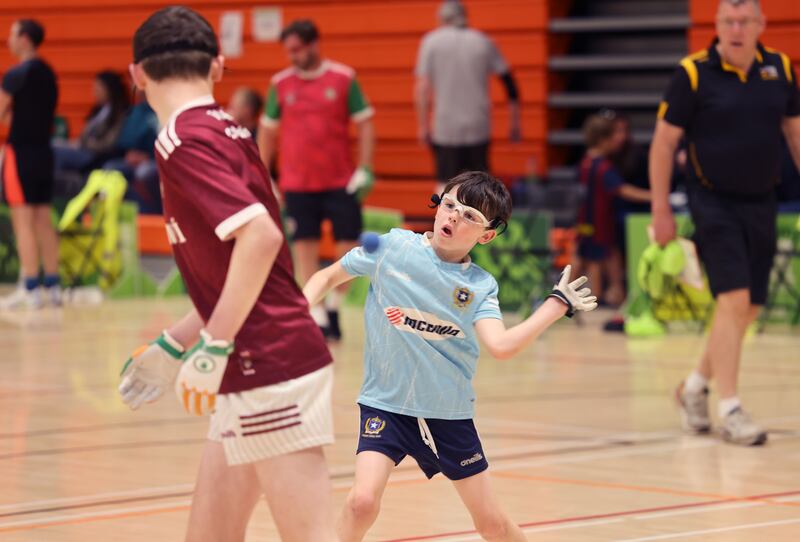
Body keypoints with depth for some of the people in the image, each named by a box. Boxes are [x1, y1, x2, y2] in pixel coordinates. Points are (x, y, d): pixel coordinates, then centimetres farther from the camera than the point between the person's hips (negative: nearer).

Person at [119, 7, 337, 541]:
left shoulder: (183, 140, -12)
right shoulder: (229, 132, 15)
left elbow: (260, 236, -25)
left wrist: (214, 348, -21)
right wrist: (175, 345, 28)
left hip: (268, 367, -9)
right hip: (258, 369, 9)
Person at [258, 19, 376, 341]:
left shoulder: (343, 79, -2)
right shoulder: (280, 84, 3)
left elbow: (364, 124, 0)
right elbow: (267, 131, 11)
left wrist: (364, 169, -8)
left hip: (340, 182, -1)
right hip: (297, 183, 1)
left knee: (349, 247, -1)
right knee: (305, 248, -1)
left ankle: (333, 307, 20)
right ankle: (317, 318, 6)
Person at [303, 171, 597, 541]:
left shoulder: (480, 286, -5)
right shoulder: (391, 247, -7)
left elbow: (501, 346, -21)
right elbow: (330, 276, 5)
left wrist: (558, 303, -19)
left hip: (449, 414, 1)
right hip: (386, 404, -1)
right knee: (363, 502, -24)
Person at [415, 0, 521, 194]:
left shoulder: (432, 41, 1)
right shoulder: (483, 42, 8)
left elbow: (422, 88, -5)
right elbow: (509, 83, 6)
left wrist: (422, 126, -1)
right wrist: (514, 123, 12)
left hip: (445, 129, -2)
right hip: (479, 127, 2)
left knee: (446, 184, 0)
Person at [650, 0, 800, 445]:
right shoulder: (693, 74, -9)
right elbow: (664, 142, -5)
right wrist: (661, 209, -7)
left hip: (761, 204, 5)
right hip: (714, 203, -5)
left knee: (748, 309, 10)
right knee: (734, 300, -16)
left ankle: (697, 385, 30)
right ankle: (730, 409, -11)